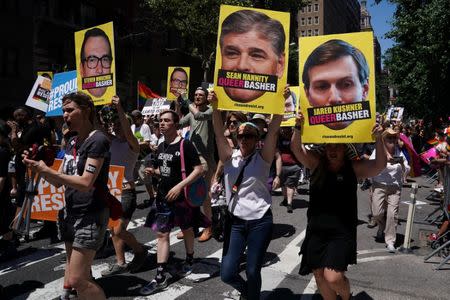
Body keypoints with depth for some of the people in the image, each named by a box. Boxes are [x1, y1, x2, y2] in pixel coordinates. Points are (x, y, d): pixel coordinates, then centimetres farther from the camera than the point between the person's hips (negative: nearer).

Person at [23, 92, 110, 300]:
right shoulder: (72, 142, 12)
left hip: (90, 216, -8)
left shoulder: (98, 140, -15)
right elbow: (59, 181, 15)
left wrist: (46, 170, -17)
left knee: (76, 280, -10)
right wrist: (38, 167, -3)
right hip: (70, 214, 8)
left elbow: (86, 183, -21)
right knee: (78, 272, 17)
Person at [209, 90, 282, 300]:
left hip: (260, 222, -2)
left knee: (252, 271, 3)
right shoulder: (230, 157, 4)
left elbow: (273, 131, -13)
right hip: (235, 221, 3)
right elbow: (219, 133, -8)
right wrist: (215, 107, -21)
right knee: (227, 274, 4)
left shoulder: (263, 158, -1)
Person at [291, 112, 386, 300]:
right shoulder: (316, 163, 0)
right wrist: (298, 127, -26)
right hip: (316, 230, 3)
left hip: (342, 232, -3)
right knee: (319, 275, 12)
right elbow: (296, 148, -10)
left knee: (333, 277, -12)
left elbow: (380, 165, -15)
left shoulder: (354, 168, -4)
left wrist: (378, 139, -29)